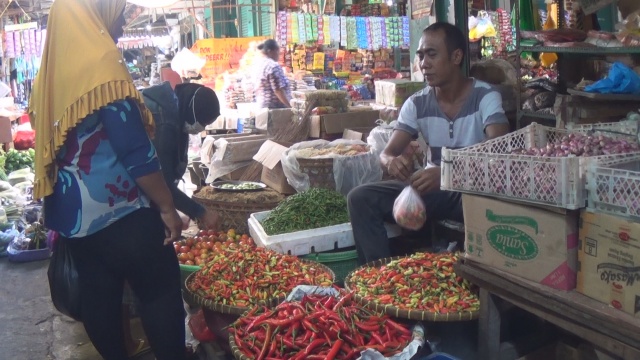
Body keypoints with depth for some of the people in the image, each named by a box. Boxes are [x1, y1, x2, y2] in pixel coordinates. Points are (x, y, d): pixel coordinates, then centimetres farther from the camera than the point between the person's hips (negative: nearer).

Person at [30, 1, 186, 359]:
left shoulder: (52, 68, 8)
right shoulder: (101, 63, -16)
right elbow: (136, 151, -19)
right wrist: (167, 206, -13)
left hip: (71, 210, 8)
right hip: (118, 208, -8)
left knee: (98, 292, 16)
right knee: (161, 290, 3)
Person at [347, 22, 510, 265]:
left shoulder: (485, 97, -12)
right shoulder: (417, 104, 0)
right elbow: (387, 153, -3)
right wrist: (392, 161, -31)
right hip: (434, 189, 4)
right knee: (360, 198, -14)